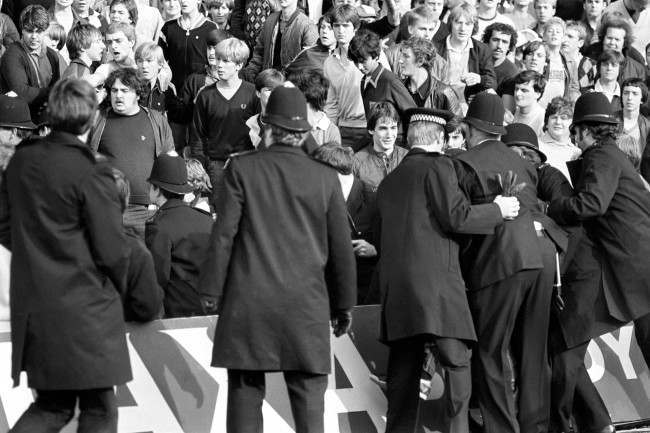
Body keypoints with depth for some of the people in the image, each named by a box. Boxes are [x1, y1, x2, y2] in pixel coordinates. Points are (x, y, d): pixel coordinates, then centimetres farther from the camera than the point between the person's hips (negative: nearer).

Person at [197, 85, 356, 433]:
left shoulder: (242, 169, -3)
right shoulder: (326, 178, 2)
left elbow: (224, 233, -4)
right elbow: (340, 247, 8)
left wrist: (211, 288, 5)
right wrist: (343, 304, 18)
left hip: (248, 301, -1)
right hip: (306, 304, 1)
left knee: (245, 392, 4)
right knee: (308, 397, 2)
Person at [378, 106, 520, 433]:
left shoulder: (389, 181, 20)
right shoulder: (438, 166, -1)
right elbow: (457, 217, -8)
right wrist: (498, 210, 5)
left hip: (395, 288, 7)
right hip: (435, 281, -7)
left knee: (403, 370, 7)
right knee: (457, 363, -6)